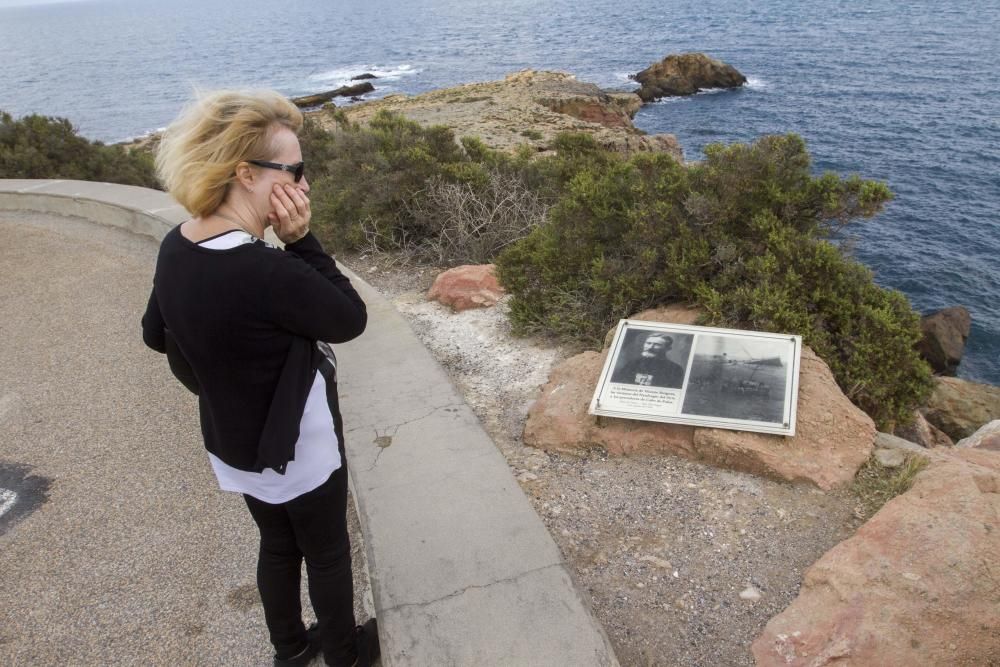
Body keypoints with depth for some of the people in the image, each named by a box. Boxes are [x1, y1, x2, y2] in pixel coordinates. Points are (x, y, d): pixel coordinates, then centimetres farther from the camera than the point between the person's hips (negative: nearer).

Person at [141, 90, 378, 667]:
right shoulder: (266, 272, -35)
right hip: (297, 448, -7)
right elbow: (352, 318, -20)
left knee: (278, 545, 28)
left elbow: (157, 335, 8)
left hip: (234, 444, 7)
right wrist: (302, 239, -23)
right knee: (328, 554, 19)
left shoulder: (177, 247, -8)